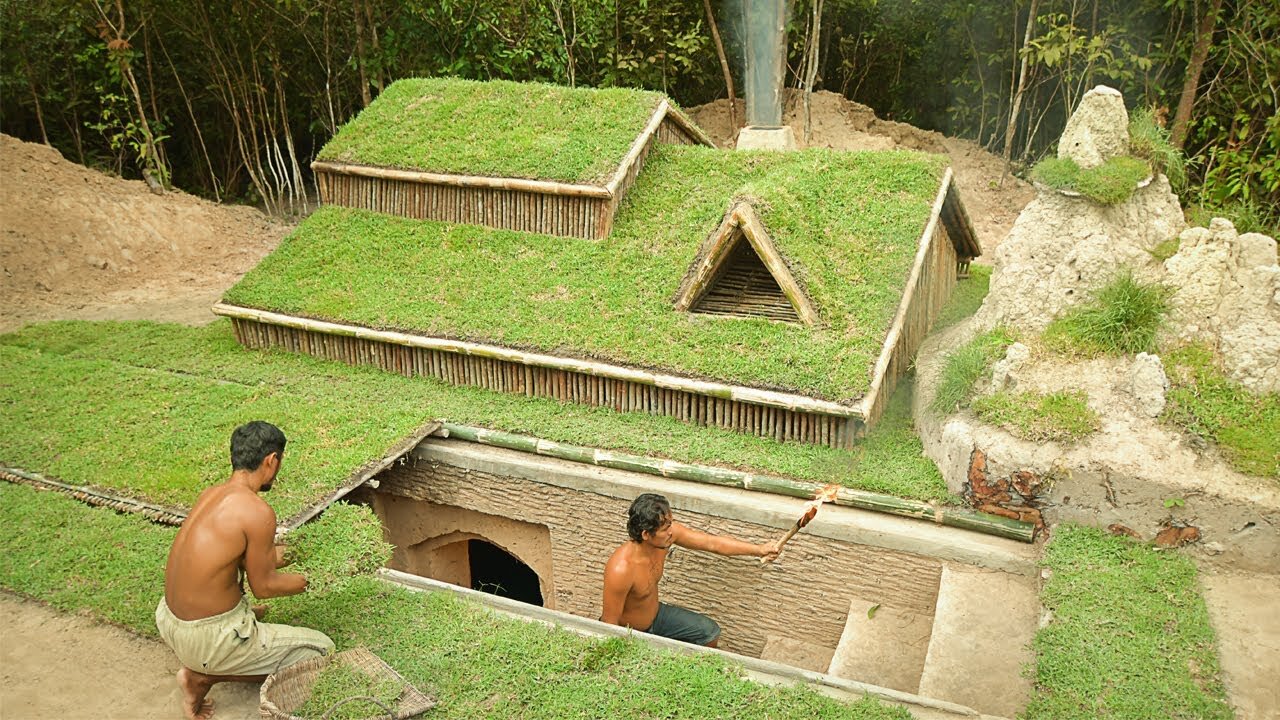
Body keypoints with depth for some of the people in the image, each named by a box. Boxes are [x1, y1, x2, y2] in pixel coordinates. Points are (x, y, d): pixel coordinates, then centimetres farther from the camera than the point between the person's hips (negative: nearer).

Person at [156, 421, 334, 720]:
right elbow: (263, 587, -12)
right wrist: (297, 582, 7)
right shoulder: (258, 512, -22)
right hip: (209, 638, -8)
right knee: (321, 649, 3)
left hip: (168, 620, 9)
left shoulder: (210, 494, 3)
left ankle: (199, 671, 14)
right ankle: (204, 676, 1)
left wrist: (266, 556, 28)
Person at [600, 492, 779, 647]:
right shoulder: (621, 569, -39)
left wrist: (758, 549, -11)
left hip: (655, 615, 8)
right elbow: (610, 624, -27)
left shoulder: (667, 533, -19)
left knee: (710, 632, 9)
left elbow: (712, 543, -9)